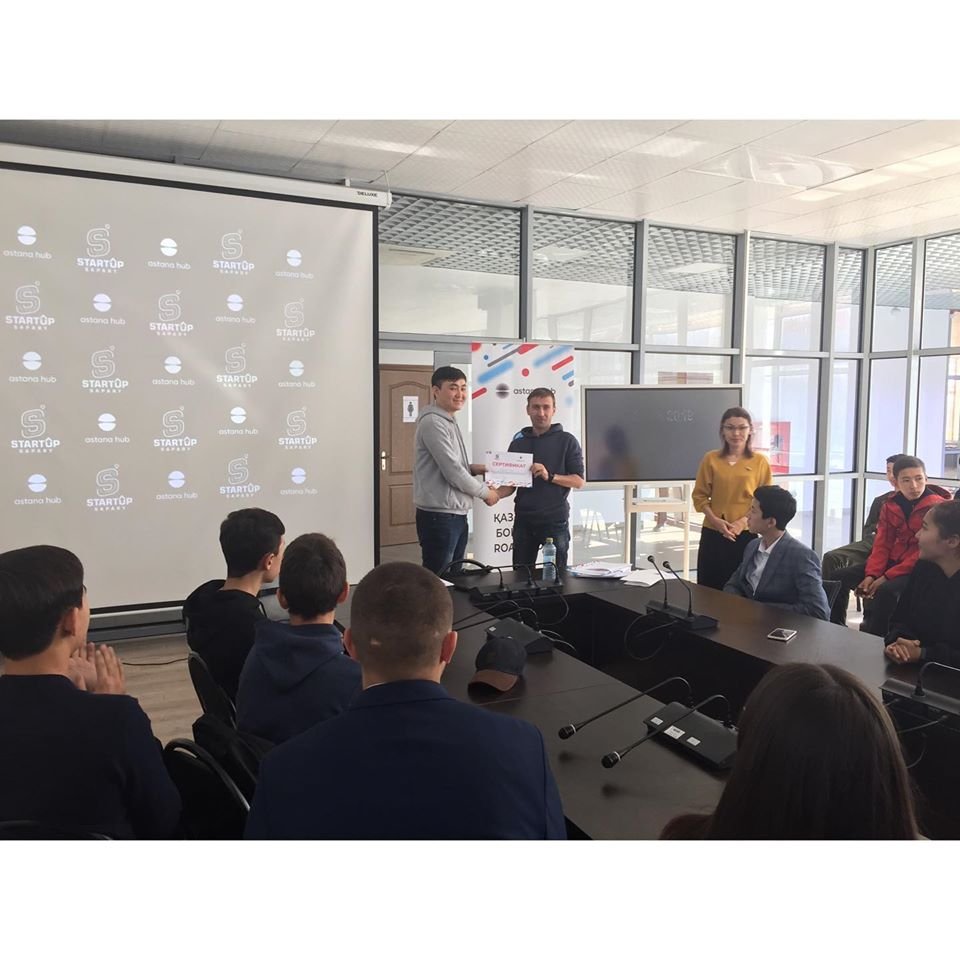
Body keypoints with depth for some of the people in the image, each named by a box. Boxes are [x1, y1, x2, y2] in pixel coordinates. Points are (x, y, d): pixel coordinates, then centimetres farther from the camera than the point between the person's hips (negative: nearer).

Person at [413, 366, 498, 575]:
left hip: (456, 515, 10)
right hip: (439, 516, -10)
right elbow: (452, 472, -20)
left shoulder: (450, 421, 15)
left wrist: (473, 468, 4)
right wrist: (486, 492, -8)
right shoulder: (433, 422, -16)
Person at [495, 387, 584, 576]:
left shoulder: (567, 441, -1)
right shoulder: (518, 442, 9)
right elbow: (511, 483, 11)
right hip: (523, 521, 3)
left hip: (555, 521, -3)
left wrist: (550, 476, -20)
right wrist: (496, 493, -10)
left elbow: (578, 481, -5)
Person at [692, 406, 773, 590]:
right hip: (712, 534, 1)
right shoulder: (711, 459, 4)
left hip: (745, 534, -1)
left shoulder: (760, 461, 1)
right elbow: (700, 495, 5)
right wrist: (715, 520, -11)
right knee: (710, 588, 3)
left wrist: (743, 522, -13)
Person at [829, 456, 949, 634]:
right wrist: (871, 574, -14)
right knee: (840, 577, -7)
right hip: (893, 560, 6)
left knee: (886, 590, -35)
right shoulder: (890, 506, 6)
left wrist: (887, 576, -22)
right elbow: (882, 544, 3)